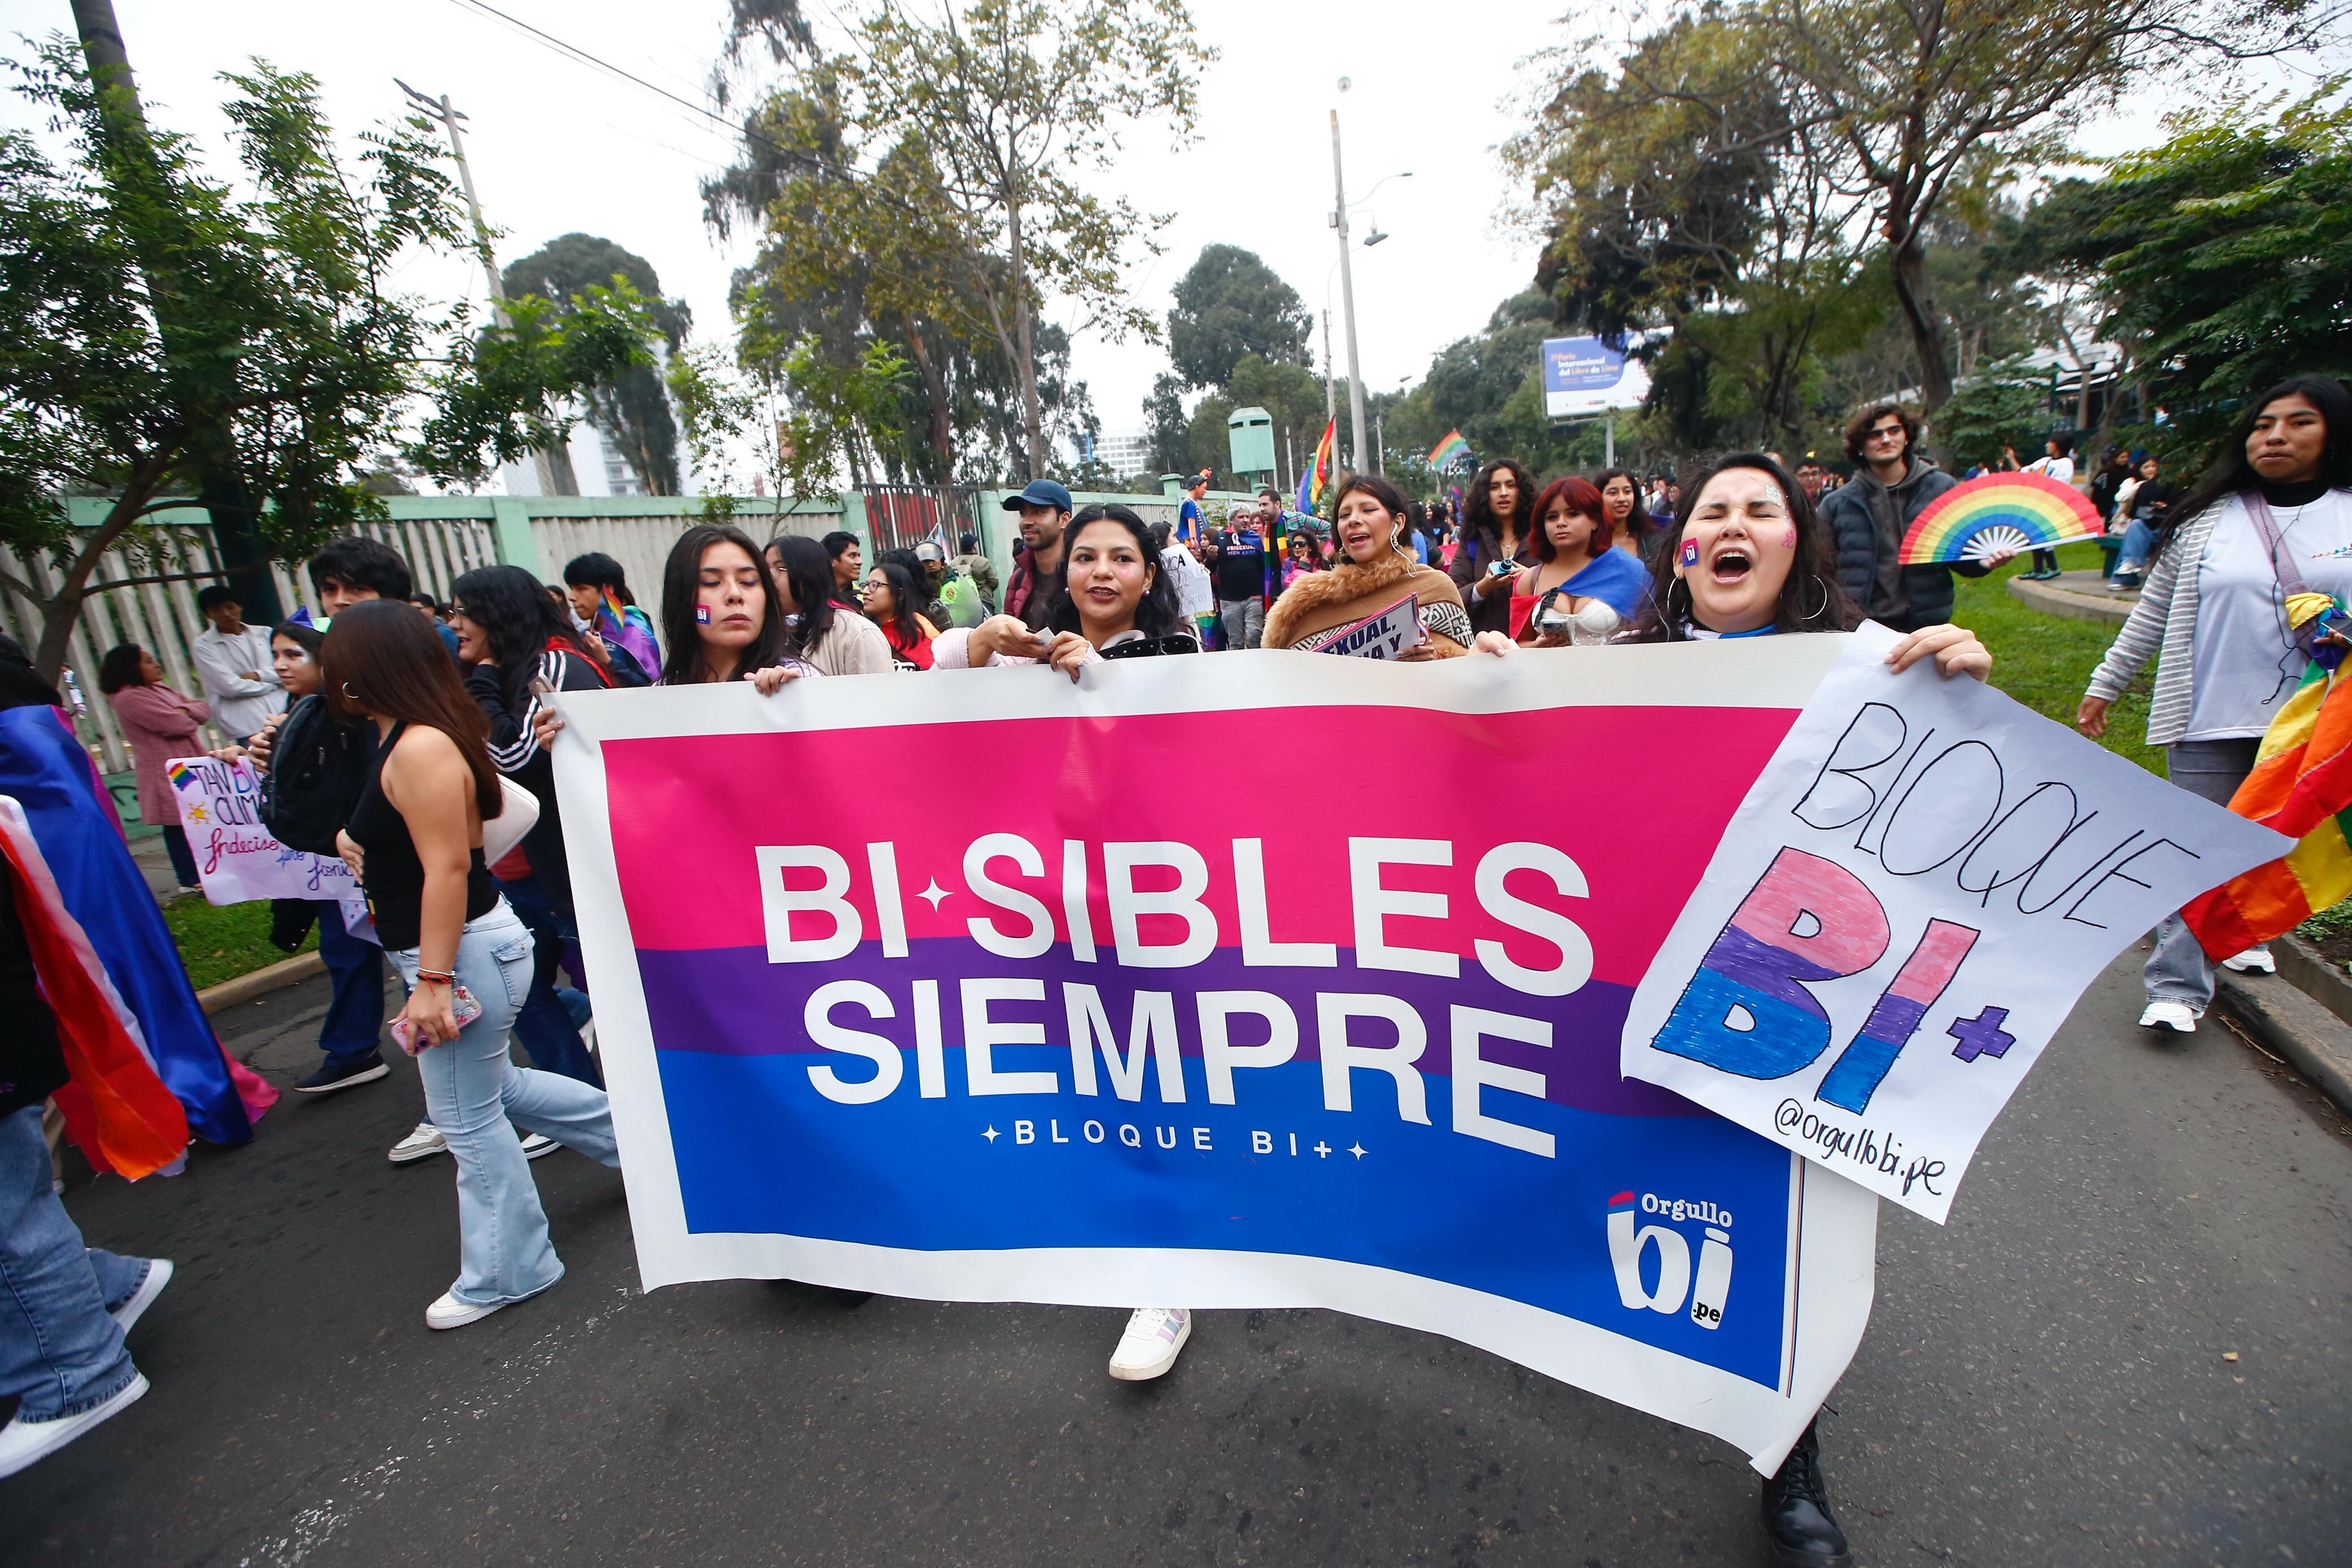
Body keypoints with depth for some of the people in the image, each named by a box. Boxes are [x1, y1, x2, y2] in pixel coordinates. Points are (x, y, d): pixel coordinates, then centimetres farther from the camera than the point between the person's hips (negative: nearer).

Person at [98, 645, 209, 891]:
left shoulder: (159, 689, 14)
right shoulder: (129, 698, -15)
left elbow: (204, 708, 10)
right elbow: (173, 724, -23)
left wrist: (184, 710, -11)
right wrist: (191, 721, -1)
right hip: (166, 775, -8)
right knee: (178, 824, -2)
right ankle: (191, 880, 4)